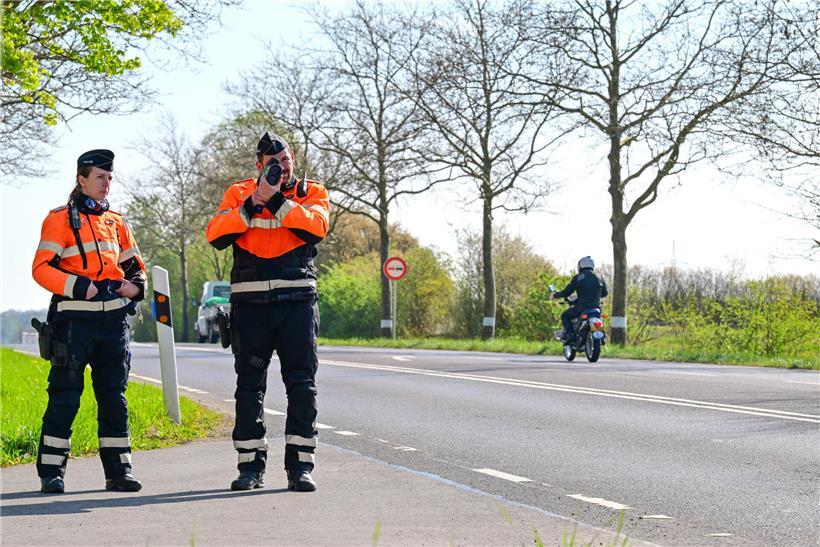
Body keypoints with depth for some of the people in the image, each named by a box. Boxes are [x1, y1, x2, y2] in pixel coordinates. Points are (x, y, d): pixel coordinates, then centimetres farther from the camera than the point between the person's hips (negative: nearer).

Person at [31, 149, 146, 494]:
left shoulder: (116, 222, 17)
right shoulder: (60, 219, 0)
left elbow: (134, 264, 26)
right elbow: (42, 268, -8)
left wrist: (135, 286, 3)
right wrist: (81, 287, -18)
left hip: (113, 320, 5)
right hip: (74, 319, -5)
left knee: (114, 396, 7)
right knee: (65, 396, -5)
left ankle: (118, 471, 12)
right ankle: (51, 471, 1)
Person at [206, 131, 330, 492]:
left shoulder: (311, 193, 9)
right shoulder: (239, 193, 9)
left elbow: (316, 227, -12)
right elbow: (216, 235, -6)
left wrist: (277, 199, -17)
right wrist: (253, 203, -15)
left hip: (297, 301, 0)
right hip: (250, 301, 1)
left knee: (301, 384, -2)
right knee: (249, 385, 3)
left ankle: (300, 466, 2)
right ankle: (251, 466, 10)